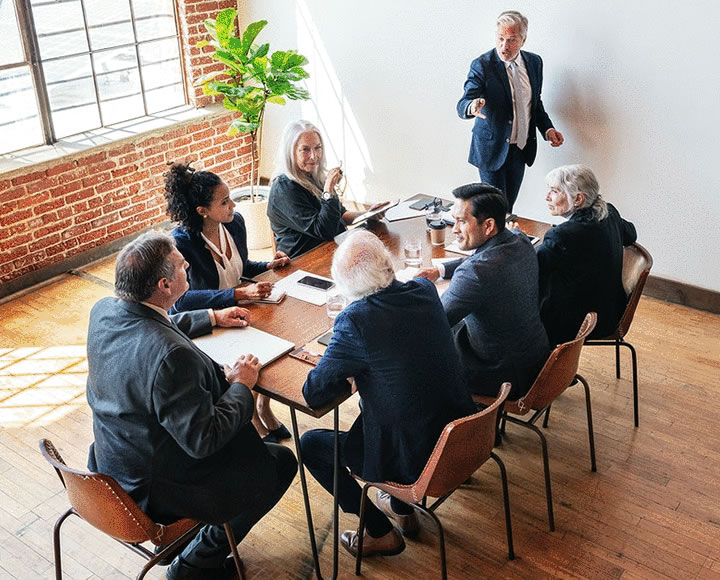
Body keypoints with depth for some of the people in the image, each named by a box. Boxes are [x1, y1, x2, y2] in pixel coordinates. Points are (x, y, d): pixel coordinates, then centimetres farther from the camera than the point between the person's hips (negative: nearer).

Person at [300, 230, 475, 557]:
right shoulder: (425, 291, -5)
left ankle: (381, 534, 24)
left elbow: (313, 394, -15)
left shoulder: (355, 321, -24)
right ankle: (402, 508, 44)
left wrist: (345, 373, 2)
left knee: (310, 444, 13)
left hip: (415, 461, -7)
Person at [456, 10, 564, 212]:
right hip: (492, 149, -5)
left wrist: (547, 128, 0)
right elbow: (462, 105, -22)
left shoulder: (534, 62, 4)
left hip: (521, 149, 5)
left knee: (508, 207, 12)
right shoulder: (482, 65, -13)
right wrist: (472, 107, -47)